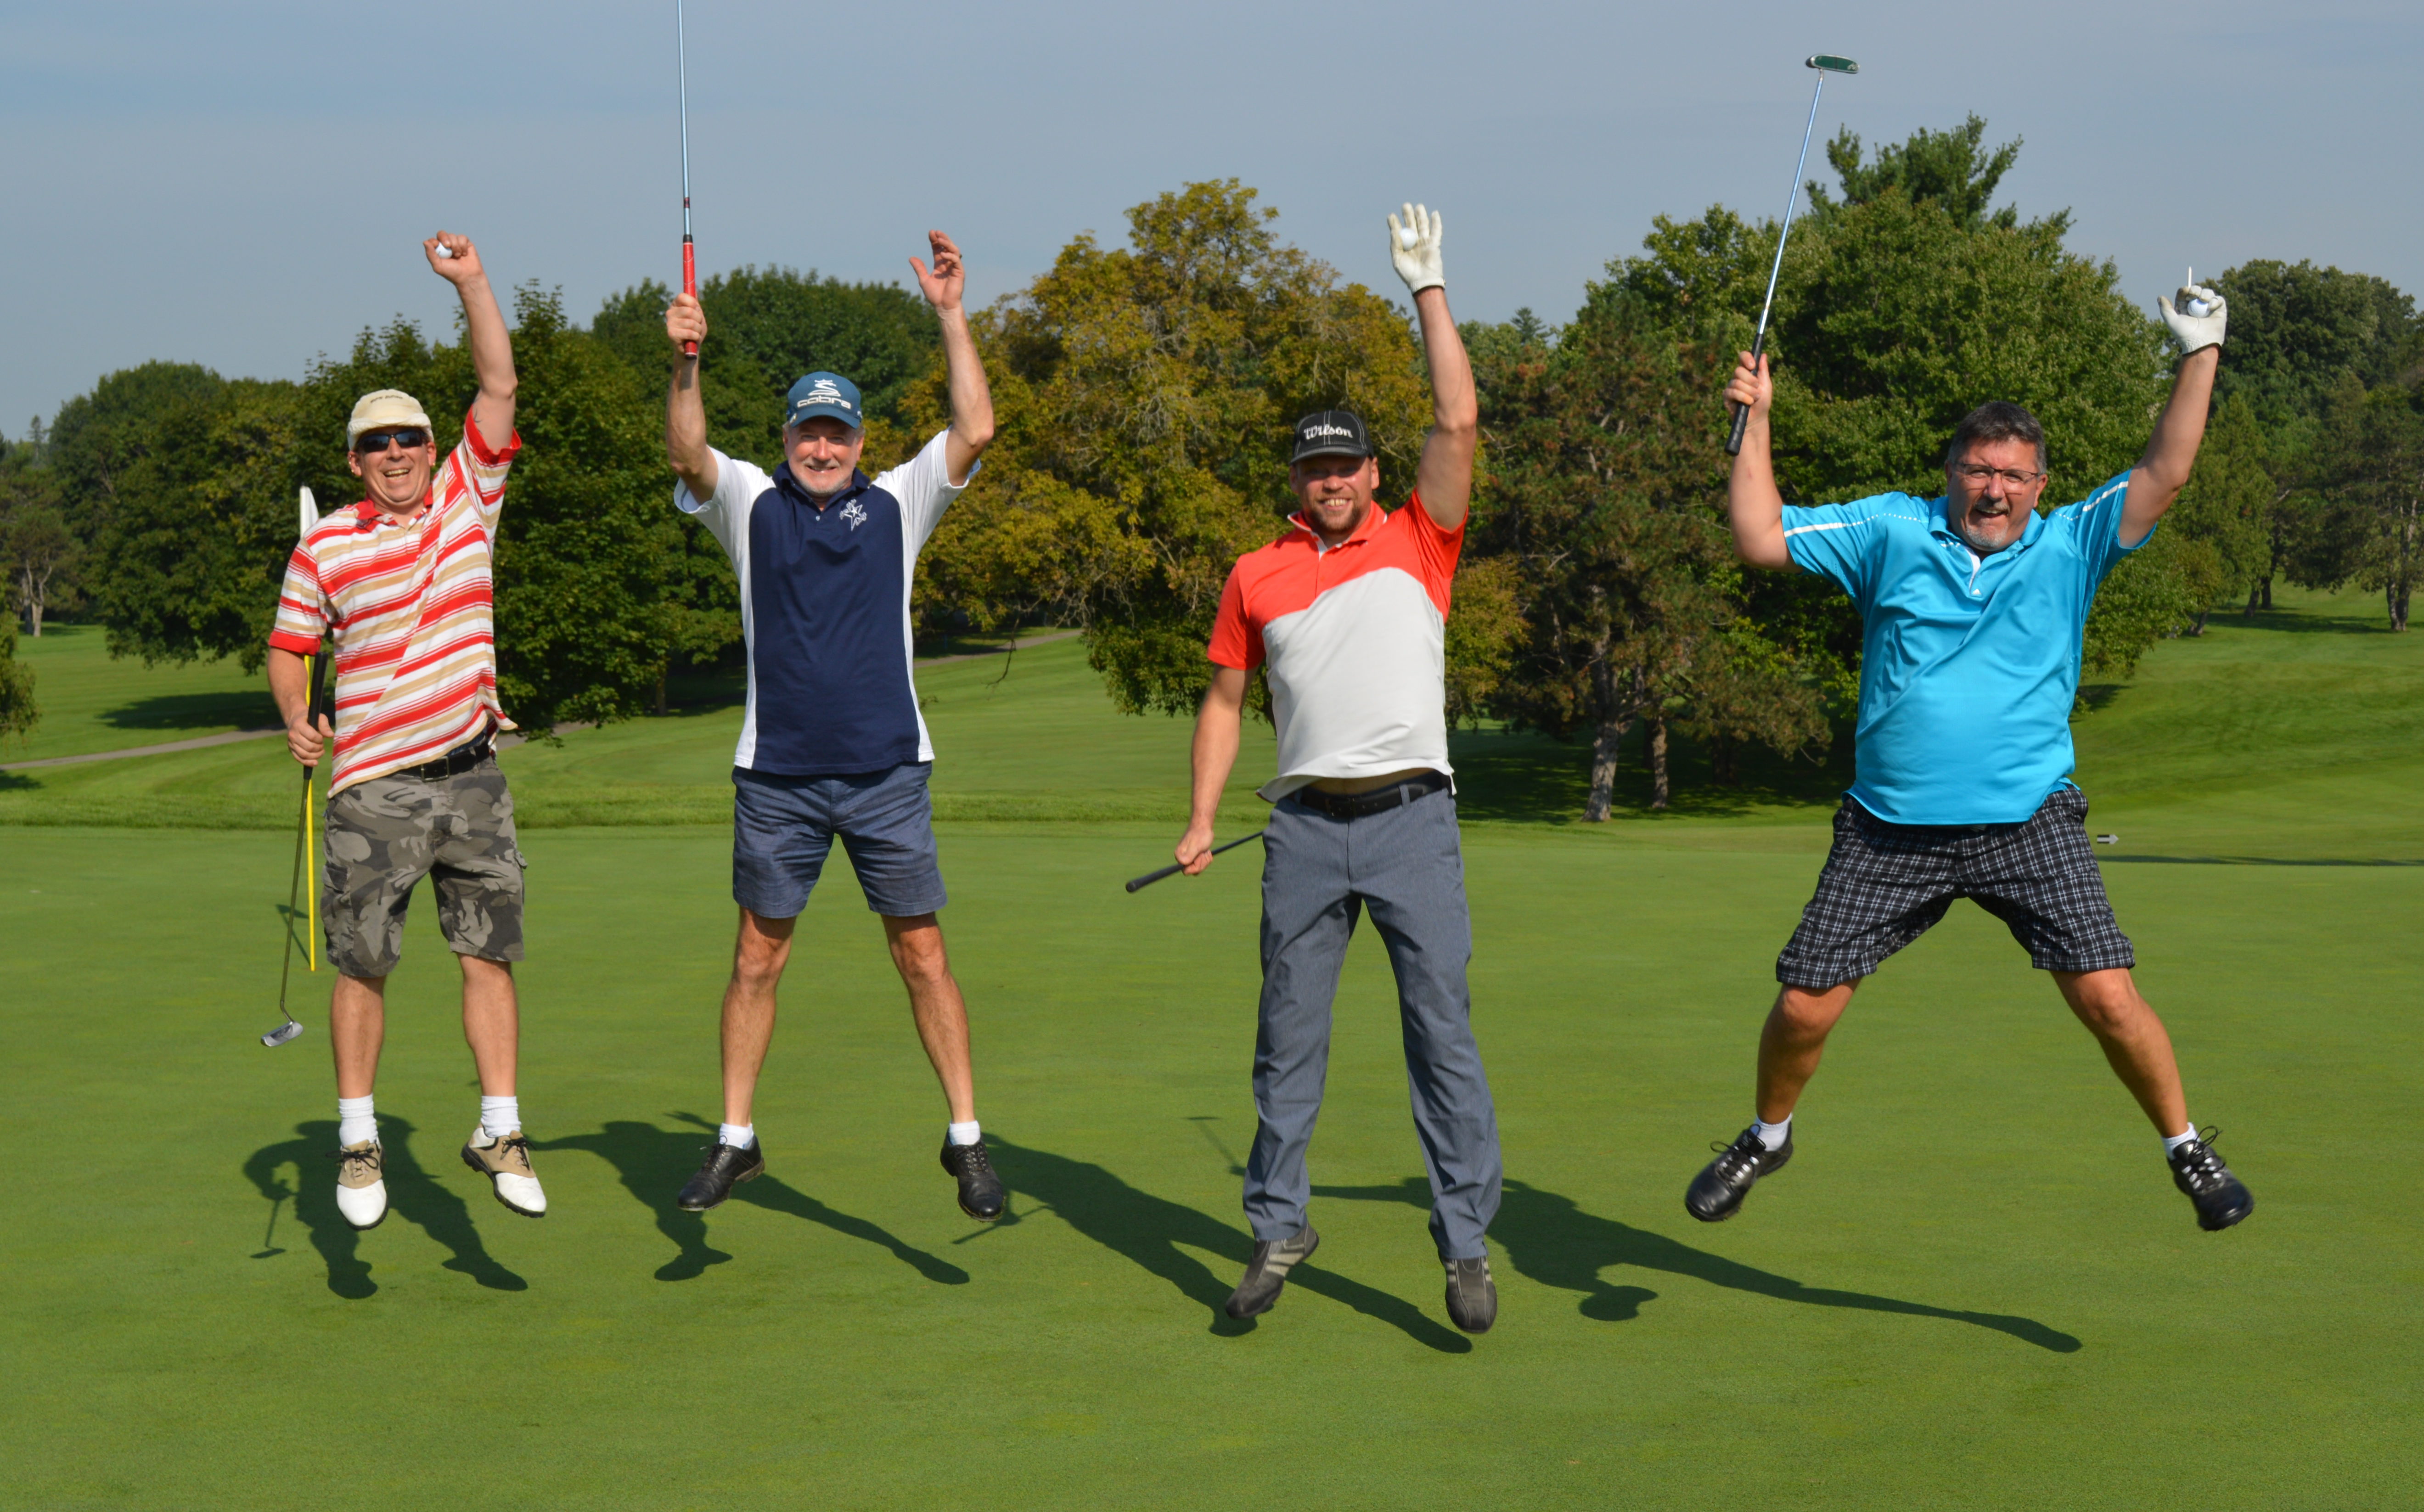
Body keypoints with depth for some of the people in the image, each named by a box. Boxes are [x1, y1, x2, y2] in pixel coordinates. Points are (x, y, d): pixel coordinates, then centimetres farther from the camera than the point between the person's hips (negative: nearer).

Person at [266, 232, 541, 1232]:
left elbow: (498, 386, 0)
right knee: (361, 964, 0)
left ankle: (499, 1131, 10)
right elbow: (289, 646, 9)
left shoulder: (470, 495, 6)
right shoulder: (325, 547, 1)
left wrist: (472, 283, -6)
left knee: (489, 955, 2)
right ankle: (357, 1139, 11)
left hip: (472, 773, 2)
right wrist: (296, 721, -8)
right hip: (375, 785, -2)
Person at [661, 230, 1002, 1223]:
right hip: (776, 777, 0)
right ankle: (735, 1138, 17)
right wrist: (685, 363, -25)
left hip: (887, 772, 0)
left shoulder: (896, 504, 8)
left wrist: (950, 315, -7)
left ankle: (966, 1138, 9)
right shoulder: (750, 504, 7)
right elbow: (688, 454, -10)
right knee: (757, 959, 6)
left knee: (923, 957, 1)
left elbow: (975, 429, -2)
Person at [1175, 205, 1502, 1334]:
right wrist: (1202, 818, 8)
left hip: (1412, 817, -2)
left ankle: (1466, 1242, 1)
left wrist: (1427, 287, -1)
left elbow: (1458, 422, -3)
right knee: (1288, 1039, 7)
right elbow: (1226, 699, 16)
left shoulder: (1417, 544, 6)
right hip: (1306, 825, 2)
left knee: (1442, 1031, -4)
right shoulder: (1256, 576, 11)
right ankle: (1277, 1229, 18)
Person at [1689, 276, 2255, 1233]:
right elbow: (1760, 539, 4)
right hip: (1890, 830, 1)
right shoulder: (1890, 533, 5)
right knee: (1804, 1008, 1)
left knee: (2106, 996, -11)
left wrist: (2200, 357, -6)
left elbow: (2163, 475, -3)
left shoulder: (2069, 547, 5)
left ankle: (2188, 1150, 11)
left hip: (2029, 824, -1)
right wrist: (1755, 423, 1)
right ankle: (1766, 1138, 29)